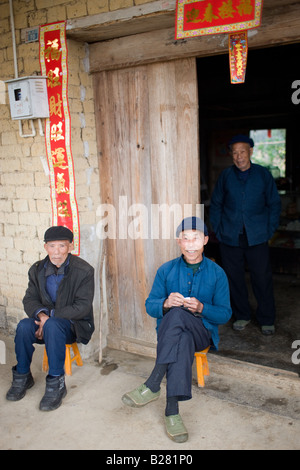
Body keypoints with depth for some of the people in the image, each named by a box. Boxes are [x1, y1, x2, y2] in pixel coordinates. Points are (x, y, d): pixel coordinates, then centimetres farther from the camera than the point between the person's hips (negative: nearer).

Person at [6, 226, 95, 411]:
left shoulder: (84, 270, -12)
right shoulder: (37, 269, 4)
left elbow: (82, 307, -16)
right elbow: (29, 299, 5)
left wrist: (50, 316, -22)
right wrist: (41, 314, -19)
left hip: (75, 324, -4)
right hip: (46, 320, 5)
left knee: (53, 325, -36)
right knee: (24, 326, -25)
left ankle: (56, 383, -24)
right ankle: (23, 376, -3)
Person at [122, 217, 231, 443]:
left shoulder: (217, 273, 4)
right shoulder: (166, 270, 7)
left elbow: (225, 314, 2)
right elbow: (150, 306, 4)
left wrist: (201, 308, -19)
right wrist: (166, 303, -20)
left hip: (203, 332, -1)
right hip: (169, 331, 1)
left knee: (178, 314, -37)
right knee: (182, 341, -39)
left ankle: (152, 386, -40)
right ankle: (172, 411, -38)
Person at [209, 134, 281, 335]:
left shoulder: (263, 174, 1)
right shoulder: (225, 176, 4)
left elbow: (274, 204, 7)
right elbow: (216, 204, 10)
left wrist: (270, 230, 1)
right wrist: (218, 230, 4)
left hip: (257, 237, -1)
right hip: (230, 238, 1)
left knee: (263, 278, 1)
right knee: (235, 278, 9)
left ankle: (267, 319, 19)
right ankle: (242, 316, 27)